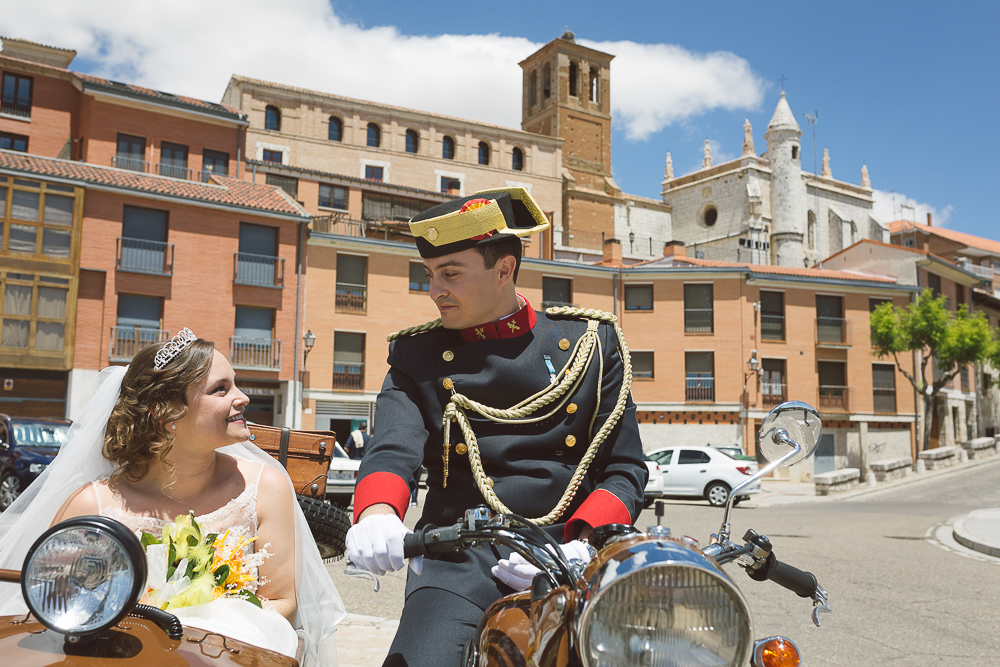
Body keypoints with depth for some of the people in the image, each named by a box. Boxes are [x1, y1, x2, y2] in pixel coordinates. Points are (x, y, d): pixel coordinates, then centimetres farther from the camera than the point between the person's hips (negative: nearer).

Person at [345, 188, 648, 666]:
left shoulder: (591, 342, 9)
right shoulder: (415, 356, 10)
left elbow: (624, 468, 6)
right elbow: (393, 448, -6)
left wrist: (580, 548, -11)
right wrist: (377, 513, -29)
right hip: (462, 561, -1)